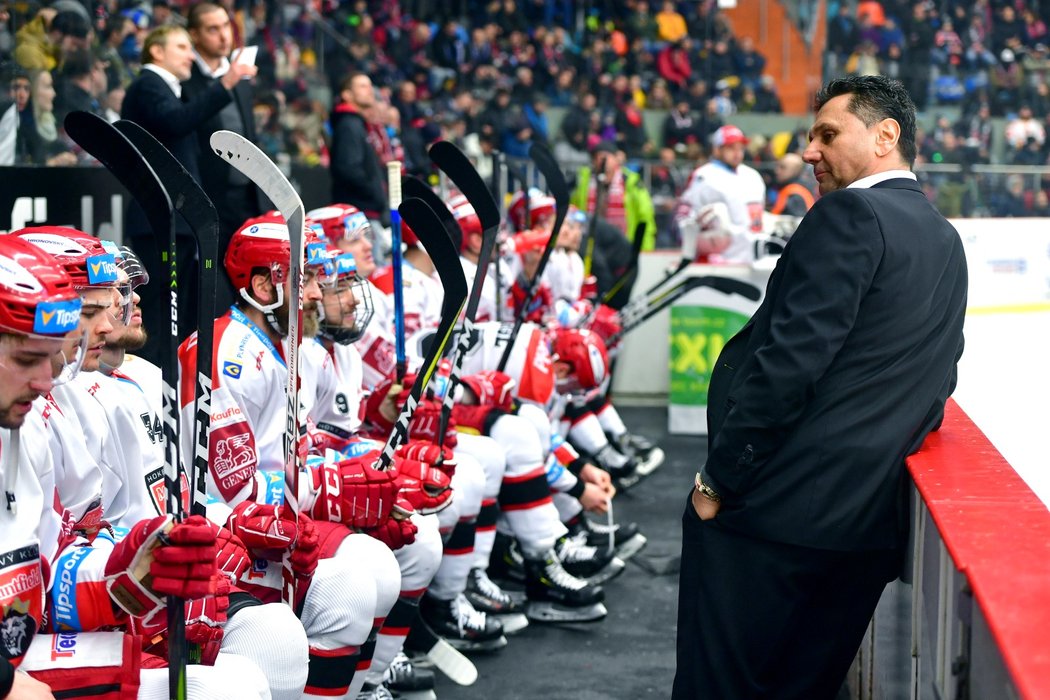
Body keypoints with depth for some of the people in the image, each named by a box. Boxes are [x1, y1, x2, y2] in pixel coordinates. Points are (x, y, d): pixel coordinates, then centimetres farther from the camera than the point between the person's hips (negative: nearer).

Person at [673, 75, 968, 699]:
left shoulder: (851, 214, -11)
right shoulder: (947, 242, 15)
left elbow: (788, 360, -17)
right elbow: (934, 379, 20)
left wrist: (718, 479, -12)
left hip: (772, 509, -8)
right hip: (870, 520, 8)